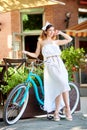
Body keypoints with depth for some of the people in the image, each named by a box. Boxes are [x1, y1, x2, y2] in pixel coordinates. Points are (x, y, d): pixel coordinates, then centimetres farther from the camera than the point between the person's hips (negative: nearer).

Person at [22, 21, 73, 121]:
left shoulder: (56, 41, 18)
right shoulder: (41, 42, 13)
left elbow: (69, 39, 22)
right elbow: (36, 55, 13)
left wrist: (60, 33, 17)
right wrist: (27, 53, -2)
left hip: (59, 64, 3)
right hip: (50, 66, -3)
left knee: (59, 88, -10)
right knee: (63, 84, -22)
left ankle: (56, 111, -4)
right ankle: (67, 108, -15)